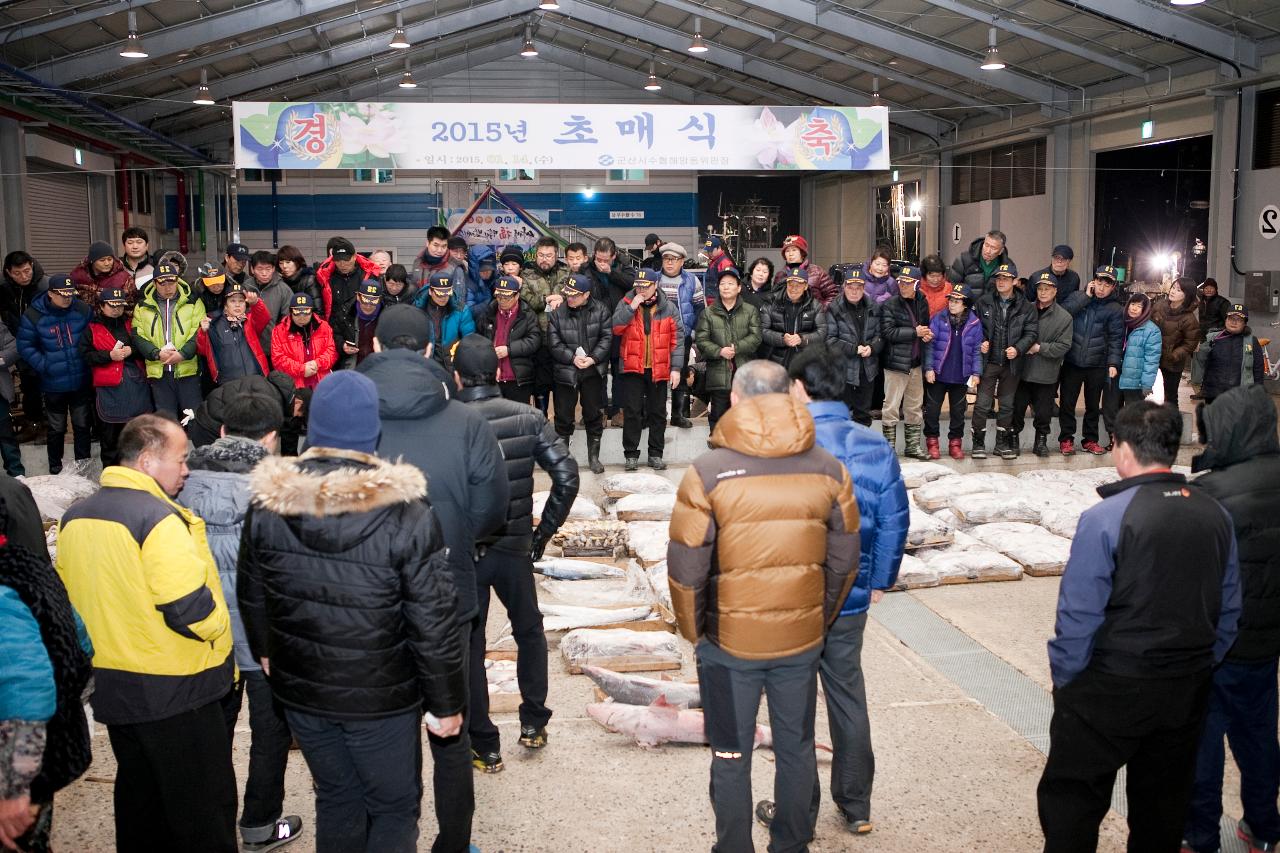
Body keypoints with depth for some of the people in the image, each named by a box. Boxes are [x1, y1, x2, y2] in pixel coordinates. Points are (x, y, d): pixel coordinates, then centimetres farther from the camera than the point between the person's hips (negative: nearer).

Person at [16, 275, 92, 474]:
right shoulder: (33, 316, -11)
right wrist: (44, 366, -13)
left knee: (82, 425, 13)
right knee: (56, 428, 12)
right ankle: (55, 467, 28)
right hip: (54, 383, -1)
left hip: (81, 382, 2)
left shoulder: (82, 310, -6)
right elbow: (25, 347, -4)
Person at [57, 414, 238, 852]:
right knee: (204, 802, 5)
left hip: (109, 682, 8)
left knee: (138, 789, 23)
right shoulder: (158, 520, -22)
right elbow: (191, 608, -23)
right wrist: (219, 633, -4)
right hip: (174, 688, -8)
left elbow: (67, 598, 12)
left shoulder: (74, 518, 4)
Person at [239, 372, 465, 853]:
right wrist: (447, 702, -5)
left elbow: (251, 595, 6)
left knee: (335, 797, 23)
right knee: (394, 807, 15)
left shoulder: (267, 506, -9)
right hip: (381, 696, -4)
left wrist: (266, 651, 25)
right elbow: (432, 622, -18)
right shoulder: (406, 514, -22)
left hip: (300, 688, 4)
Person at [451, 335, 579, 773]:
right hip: (514, 549, 2)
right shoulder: (528, 417, -6)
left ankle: (485, 747, 20)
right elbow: (567, 476, -9)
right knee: (529, 632, 25)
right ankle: (533, 723, 31)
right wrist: (545, 531, 1)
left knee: (469, 647, 12)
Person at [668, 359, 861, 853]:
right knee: (796, 749, 19)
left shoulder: (708, 472, -15)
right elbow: (844, 562, 2)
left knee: (731, 756, 13)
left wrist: (694, 630, 3)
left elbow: (686, 569, -13)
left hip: (729, 643, -3)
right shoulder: (829, 469, -4)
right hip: (803, 641, 3)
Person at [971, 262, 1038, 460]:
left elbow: (1030, 333, 1)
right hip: (988, 360, -1)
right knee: (983, 403, -3)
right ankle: (978, 443, 8)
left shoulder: (1025, 306, 1)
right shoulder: (983, 302, -1)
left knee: (1007, 404, 12)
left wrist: (1018, 349, -14)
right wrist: (980, 343, -11)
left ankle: (1003, 443, 23)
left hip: (1012, 363, 2)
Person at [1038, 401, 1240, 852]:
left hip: (1109, 691, -6)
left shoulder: (1105, 518, -19)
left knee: (1071, 800, 7)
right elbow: (1228, 613, 7)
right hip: (1188, 692, 6)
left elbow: (1078, 616, -17)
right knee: (1163, 806, 20)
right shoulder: (1216, 515, 0)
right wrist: (1197, 667, 18)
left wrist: (1064, 679, -3)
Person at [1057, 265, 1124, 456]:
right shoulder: (1077, 297, 3)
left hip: (1098, 365, 0)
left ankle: (1090, 439, 23)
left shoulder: (1115, 309, 1)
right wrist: (1085, 297, -13)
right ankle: (1066, 438, 15)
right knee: (1067, 402, 3)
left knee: (1093, 404, 11)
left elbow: (1116, 338, -3)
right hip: (1072, 361, 0)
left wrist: (1113, 363, -12)